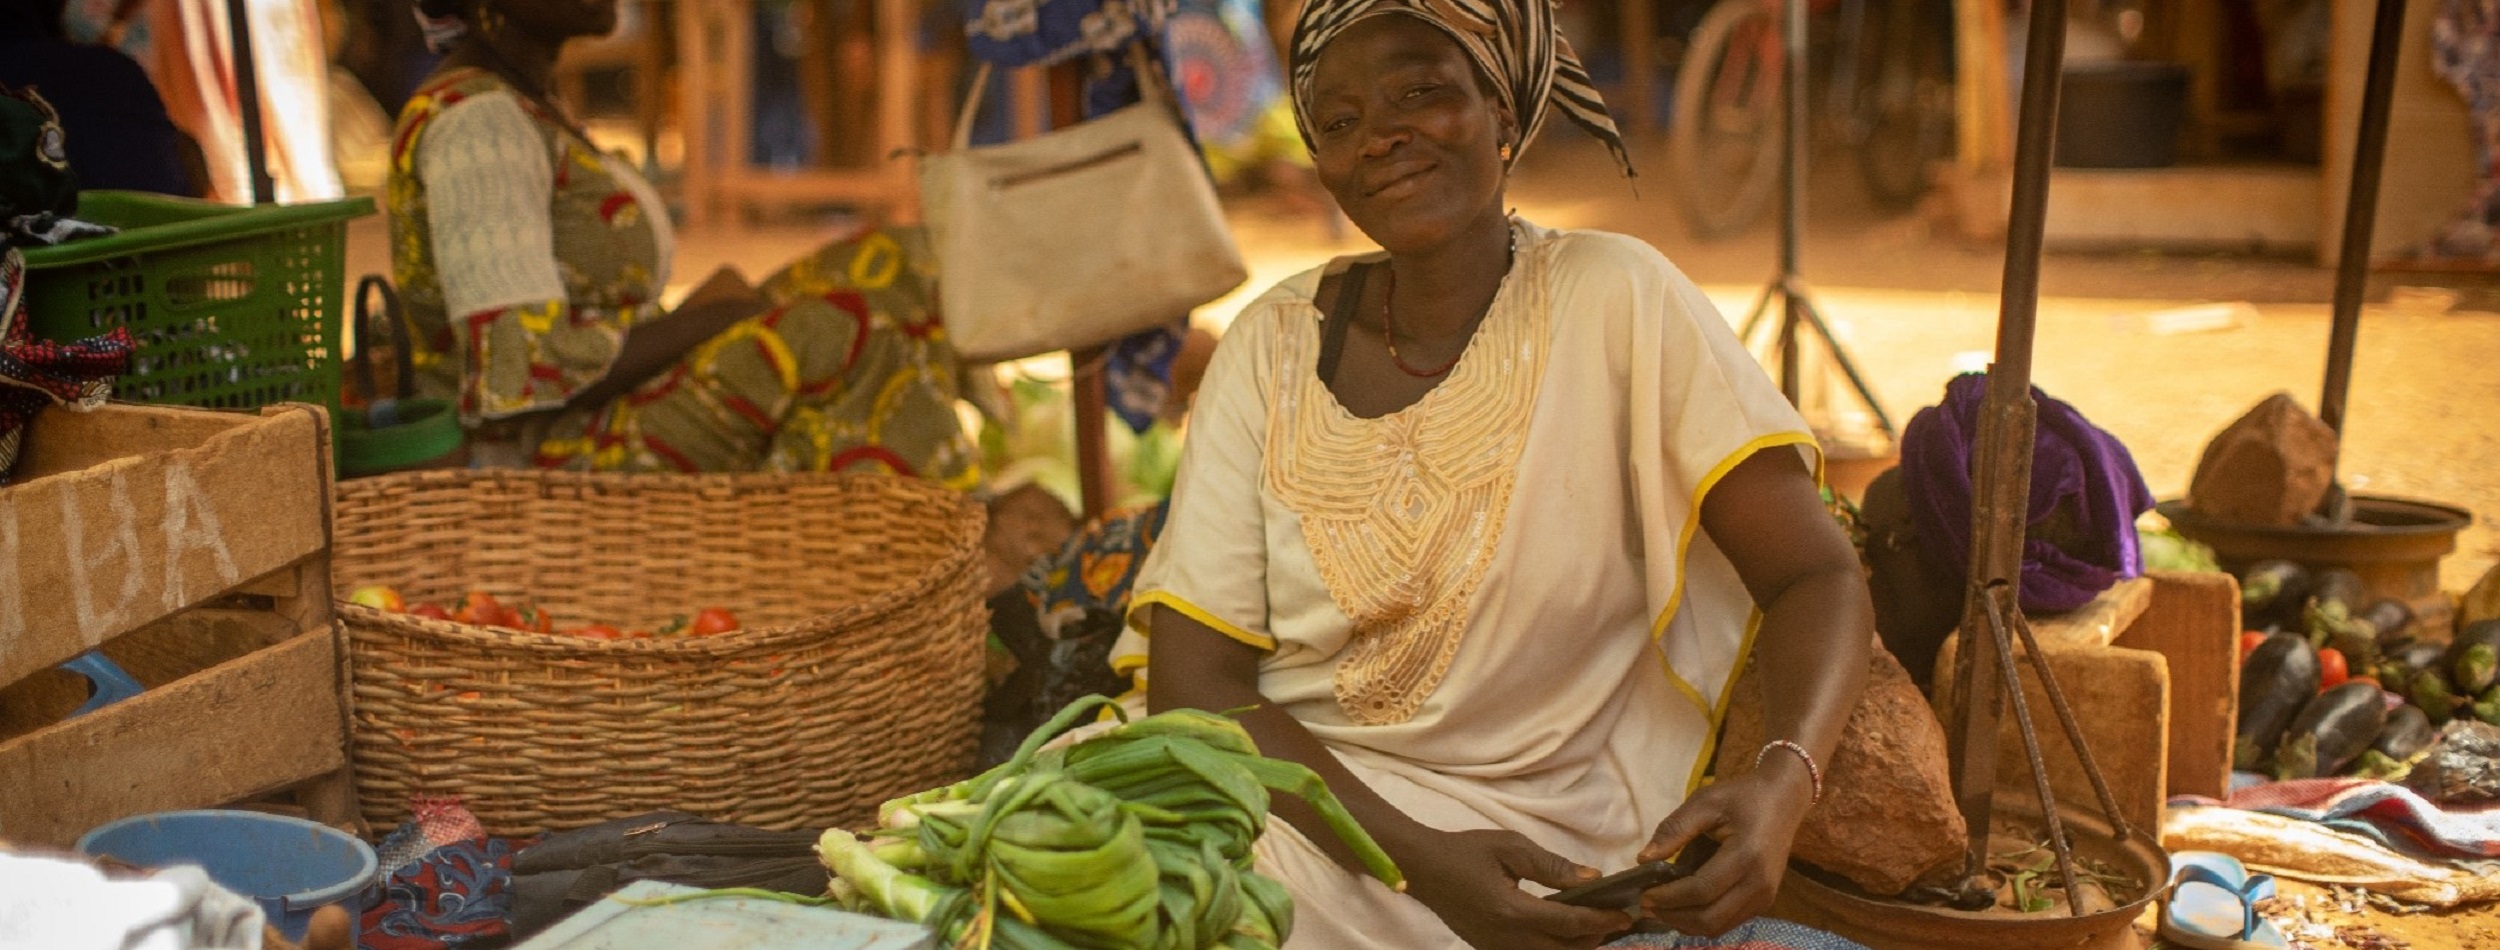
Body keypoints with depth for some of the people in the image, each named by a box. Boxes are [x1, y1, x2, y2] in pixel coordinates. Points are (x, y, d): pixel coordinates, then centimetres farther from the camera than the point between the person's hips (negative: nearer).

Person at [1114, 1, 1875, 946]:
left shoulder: (1615, 297, -5)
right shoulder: (1274, 343, 2)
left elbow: (1817, 576, -8)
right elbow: (1193, 679, -5)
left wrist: (1780, 787, -30)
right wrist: (1417, 856, -21)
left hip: (1521, 824, -4)